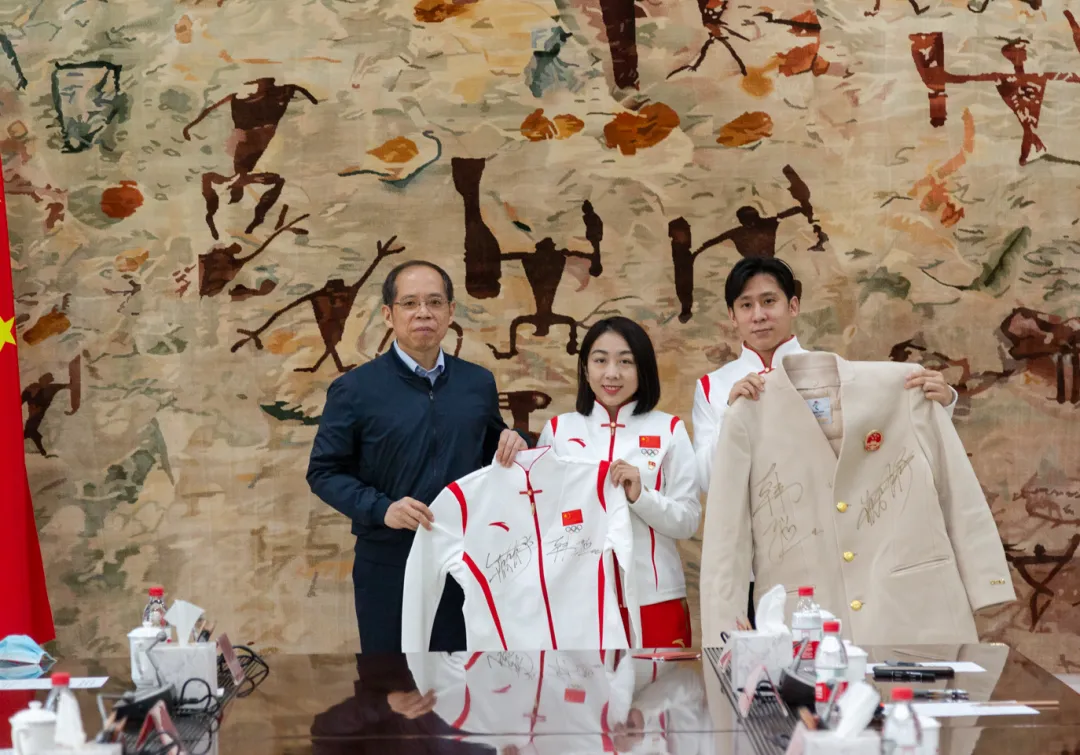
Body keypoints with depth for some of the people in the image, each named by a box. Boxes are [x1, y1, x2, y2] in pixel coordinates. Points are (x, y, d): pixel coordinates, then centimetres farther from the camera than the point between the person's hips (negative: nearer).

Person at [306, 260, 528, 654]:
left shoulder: (479, 382, 8)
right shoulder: (354, 389, -3)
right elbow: (324, 472, -3)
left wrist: (511, 445, -5)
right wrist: (382, 509, -18)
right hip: (389, 566, -2)